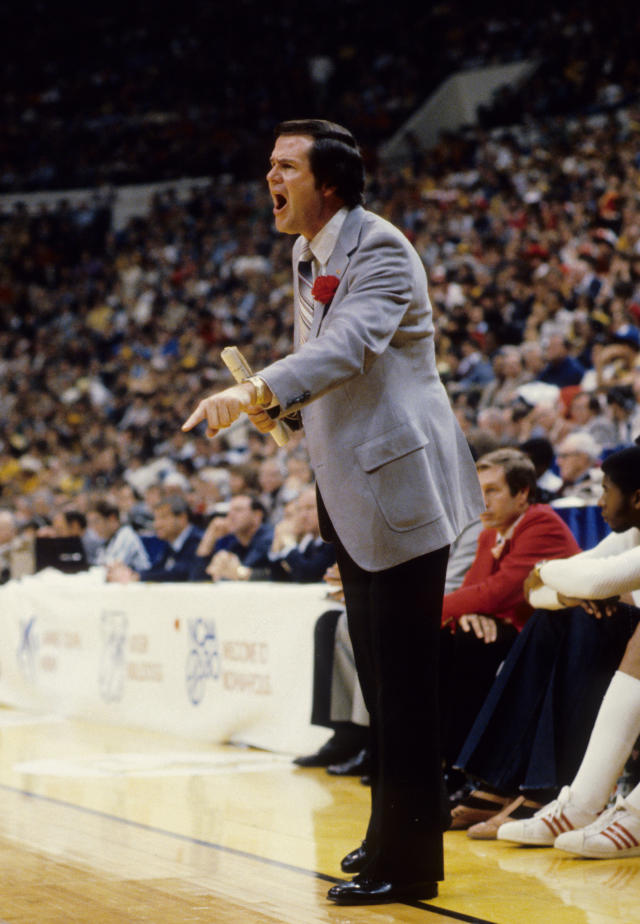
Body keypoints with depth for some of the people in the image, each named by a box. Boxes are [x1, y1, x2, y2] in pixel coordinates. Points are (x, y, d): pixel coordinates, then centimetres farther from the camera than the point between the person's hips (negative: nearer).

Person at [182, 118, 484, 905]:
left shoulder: (379, 249, -16)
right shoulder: (306, 254, 13)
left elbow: (349, 346, -32)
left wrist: (254, 392, -43)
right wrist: (274, 406, 3)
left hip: (399, 487, -10)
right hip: (352, 495, 10)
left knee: (403, 682, -6)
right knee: (377, 675, 17)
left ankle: (406, 862, 0)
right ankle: (393, 830, 29)